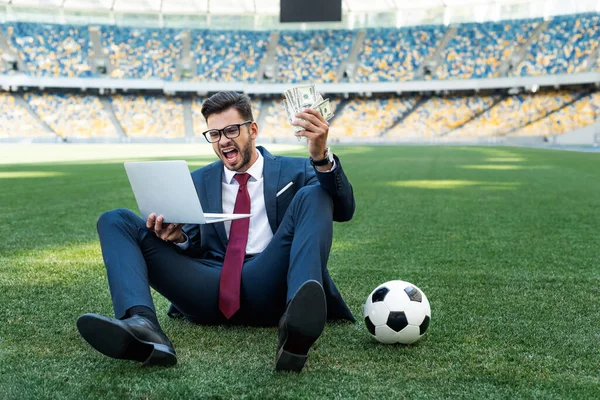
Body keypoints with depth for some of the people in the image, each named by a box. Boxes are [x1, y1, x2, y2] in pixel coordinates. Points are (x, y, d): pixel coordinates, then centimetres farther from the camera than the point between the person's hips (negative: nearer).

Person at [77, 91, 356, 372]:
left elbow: (343, 210, -5)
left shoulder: (295, 171, 12)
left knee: (314, 195, -23)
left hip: (267, 288, -2)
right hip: (211, 291, 3)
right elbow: (195, 246, 18)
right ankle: (141, 324, -38)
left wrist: (321, 158, -24)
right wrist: (179, 237, -8)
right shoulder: (198, 181, 21)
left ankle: (297, 325, -46)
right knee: (116, 221, -7)